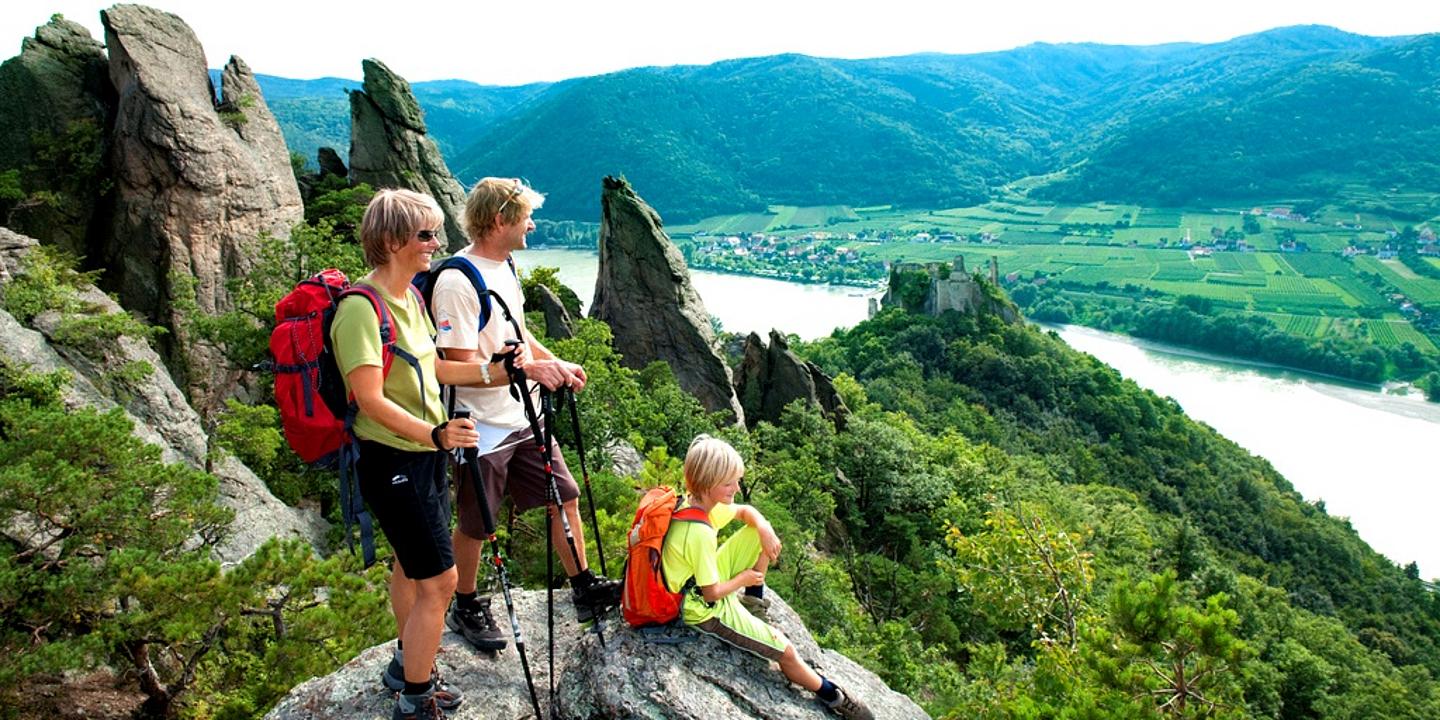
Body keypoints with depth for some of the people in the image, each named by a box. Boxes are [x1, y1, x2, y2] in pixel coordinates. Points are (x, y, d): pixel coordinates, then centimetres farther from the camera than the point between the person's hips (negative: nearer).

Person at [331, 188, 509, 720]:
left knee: (412, 565, 21)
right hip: (392, 461, -9)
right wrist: (435, 433, -33)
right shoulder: (361, 307, -20)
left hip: (423, 456, 9)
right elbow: (371, 399, -24)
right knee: (439, 579, -4)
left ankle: (408, 668, 40)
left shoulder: (409, 297, 8)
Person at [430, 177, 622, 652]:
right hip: (483, 429, -8)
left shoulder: (505, 267, 8)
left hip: (525, 419, 8)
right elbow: (461, 366, -24)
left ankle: (585, 590, 27)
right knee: (473, 524, 10)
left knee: (564, 497, 13)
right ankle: (465, 609, 31)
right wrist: (529, 369, -29)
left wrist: (556, 364, 4)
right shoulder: (457, 281, -21)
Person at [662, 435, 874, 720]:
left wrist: (764, 528, -14)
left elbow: (746, 511, 8)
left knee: (763, 529, 6)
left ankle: (753, 598, 22)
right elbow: (711, 593, -26)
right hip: (706, 610, -9)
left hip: (706, 579, 9)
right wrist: (744, 578, -8)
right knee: (785, 650, -6)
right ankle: (832, 697, 18)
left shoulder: (695, 501, -9)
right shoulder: (699, 534, -35)